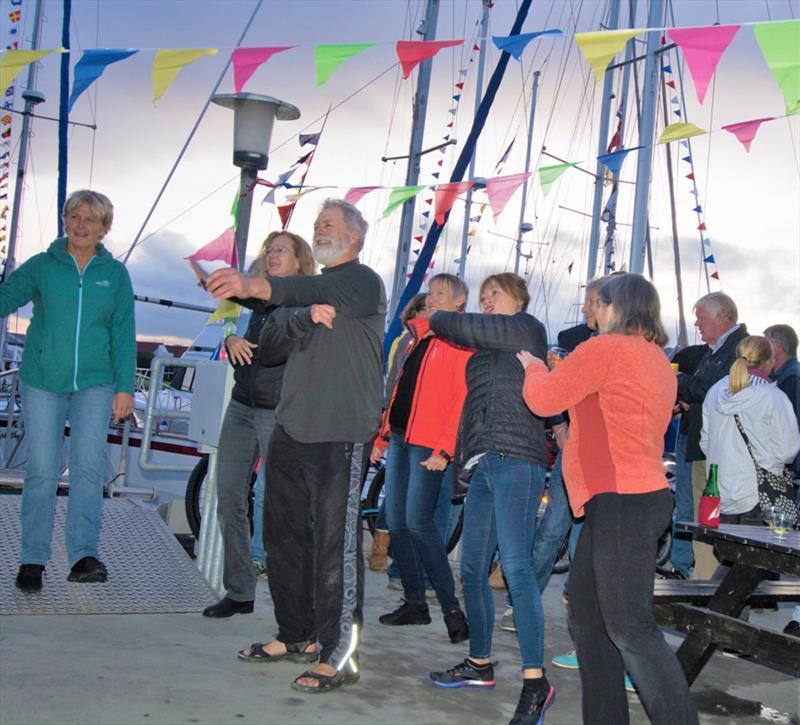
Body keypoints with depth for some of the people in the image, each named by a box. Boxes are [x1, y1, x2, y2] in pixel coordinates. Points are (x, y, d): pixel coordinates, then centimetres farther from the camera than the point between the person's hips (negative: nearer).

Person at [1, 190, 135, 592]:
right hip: (42, 382, 0)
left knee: (88, 466, -8)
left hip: (94, 383, 0)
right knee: (41, 470, 0)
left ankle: (84, 555, -5)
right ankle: (32, 559, 9)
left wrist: (125, 387, 1)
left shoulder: (115, 273, 6)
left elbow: (123, 333, 6)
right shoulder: (42, 266, 4)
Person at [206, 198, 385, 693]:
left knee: (335, 545, -6)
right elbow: (277, 333, 6)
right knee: (286, 537, 12)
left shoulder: (363, 281, -2)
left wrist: (255, 286, -40)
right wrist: (308, 315, -17)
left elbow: (323, 293, -24)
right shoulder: (312, 286, 22)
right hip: (291, 429, 8)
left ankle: (338, 655, 1)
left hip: (339, 435, -8)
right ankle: (296, 636, 25)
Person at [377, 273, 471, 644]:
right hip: (400, 436, 8)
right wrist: (382, 432, 16)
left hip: (429, 442, -8)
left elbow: (464, 400, -14)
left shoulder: (461, 341, -7)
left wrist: (445, 450, -19)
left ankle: (451, 606, -5)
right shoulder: (418, 335, 18)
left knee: (417, 521, -15)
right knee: (395, 522, 7)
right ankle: (415, 602, 17)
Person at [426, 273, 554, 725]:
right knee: (472, 569, 9)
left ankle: (535, 683, -15)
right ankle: (480, 665, 22)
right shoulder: (487, 350, 26)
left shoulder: (527, 328, 3)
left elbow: (463, 327, -6)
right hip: (484, 463, 9)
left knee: (516, 566, -16)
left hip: (515, 459, -9)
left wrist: (433, 320, 14)